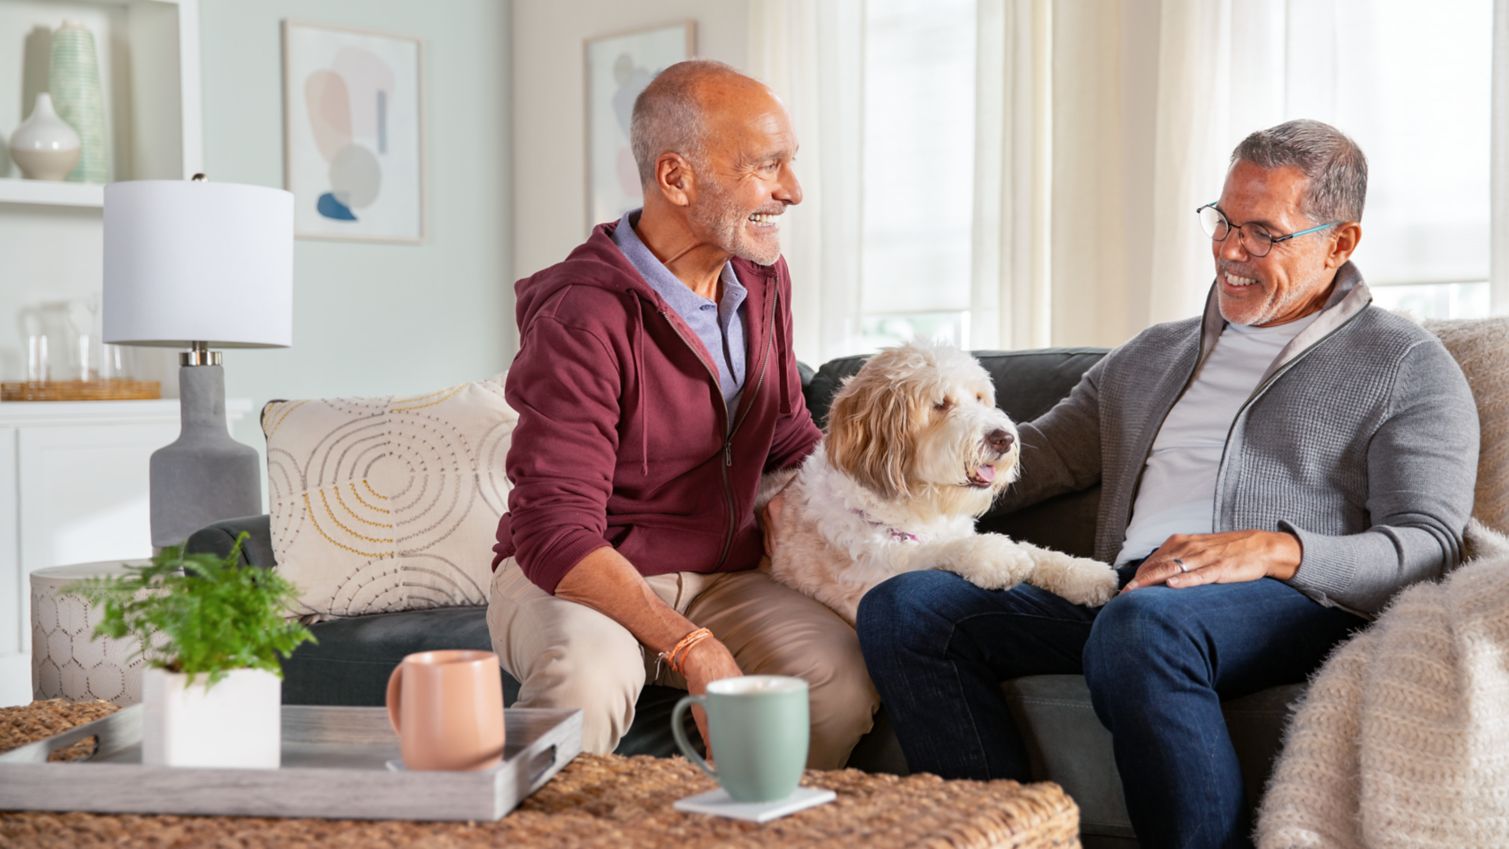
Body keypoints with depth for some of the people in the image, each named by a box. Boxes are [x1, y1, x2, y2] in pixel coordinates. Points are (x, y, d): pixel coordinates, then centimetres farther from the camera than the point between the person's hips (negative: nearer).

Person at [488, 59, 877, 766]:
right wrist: (691, 648, -37)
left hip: (719, 576, 6)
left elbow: (794, 444, 18)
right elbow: (558, 534, -26)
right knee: (588, 675, -39)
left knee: (845, 678, -23)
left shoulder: (762, 283, 5)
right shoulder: (585, 318, -20)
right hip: (570, 577, -5)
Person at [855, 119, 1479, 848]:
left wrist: (1274, 550, -20)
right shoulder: (1150, 357, 29)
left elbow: (1430, 546, -1)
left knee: (1141, 626, -41)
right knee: (904, 608, -18)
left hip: (1296, 603, -5)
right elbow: (1039, 454, 27)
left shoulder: (1406, 366, 11)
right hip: (1122, 597, 6)